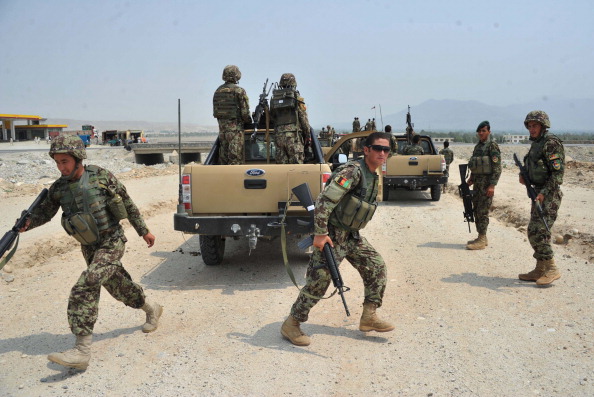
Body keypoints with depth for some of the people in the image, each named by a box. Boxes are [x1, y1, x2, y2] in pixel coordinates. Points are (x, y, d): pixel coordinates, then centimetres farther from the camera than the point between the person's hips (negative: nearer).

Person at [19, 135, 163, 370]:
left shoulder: (102, 177, -13)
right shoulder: (58, 188, -1)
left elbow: (128, 205, -4)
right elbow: (45, 212, 6)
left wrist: (143, 231, 2)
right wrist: (27, 223, -17)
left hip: (111, 242, -6)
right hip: (89, 247, 6)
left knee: (84, 289, -20)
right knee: (117, 285, 18)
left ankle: (82, 351, -19)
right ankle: (151, 309, 44)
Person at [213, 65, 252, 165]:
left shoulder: (218, 91, 11)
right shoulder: (239, 91, -9)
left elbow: (215, 111, 13)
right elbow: (245, 112, -12)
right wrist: (249, 121, 6)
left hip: (222, 127, 6)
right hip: (235, 128, -6)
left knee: (223, 158, 12)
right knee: (235, 159, -5)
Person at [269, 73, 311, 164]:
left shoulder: (274, 98, 12)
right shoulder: (296, 97, 0)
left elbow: (272, 117, 16)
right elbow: (303, 118, -2)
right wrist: (308, 135, 2)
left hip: (279, 135, 4)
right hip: (293, 135, -4)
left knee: (281, 163, 6)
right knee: (296, 163, -5)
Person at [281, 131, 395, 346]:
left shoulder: (373, 176, 10)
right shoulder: (353, 171, -21)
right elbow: (324, 200, -28)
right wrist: (320, 233, -28)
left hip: (351, 235, 9)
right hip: (331, 235, -9)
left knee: (377, 267, 6)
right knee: (318, 281, -6)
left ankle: (369, 317, 15)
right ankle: (291, 325, 9)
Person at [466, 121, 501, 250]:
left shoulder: (492, 146, -10)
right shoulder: (478, 146, 15)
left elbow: (497, 167, -15)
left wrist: (492, 185, -21)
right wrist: (471, 179, 15)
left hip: (487, 183, -9)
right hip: (477, 182, 9)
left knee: (482, 211, -8)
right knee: (476, 210, 11)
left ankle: (482, 240, -3)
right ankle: (482, 238, 20)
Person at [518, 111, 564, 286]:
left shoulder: (551, 143, -13)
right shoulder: (536, 143, 16)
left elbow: (558, 172, -19)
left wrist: (544, 193, -25)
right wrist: (524, 176, 7)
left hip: (549, 195, -10)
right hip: (538, 192, 10)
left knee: (539, 231, -12)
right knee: (533, 231, 11)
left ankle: (552, 269, -3)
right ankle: (540, 270, 19)